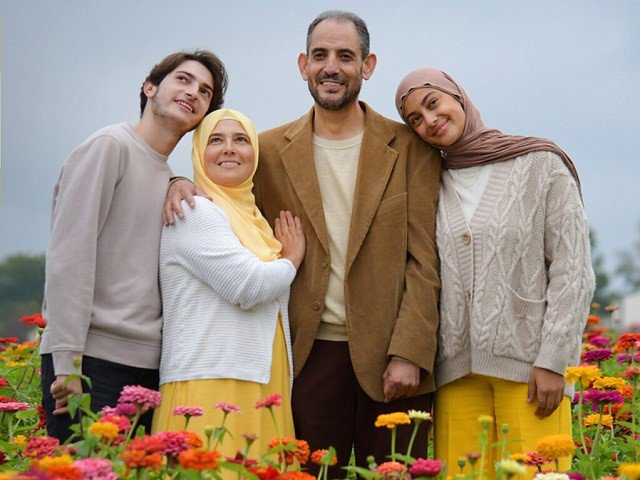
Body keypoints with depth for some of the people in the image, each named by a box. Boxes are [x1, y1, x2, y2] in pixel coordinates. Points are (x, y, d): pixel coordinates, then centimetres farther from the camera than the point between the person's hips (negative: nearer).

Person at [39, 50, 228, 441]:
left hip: (149, 365, 8)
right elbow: (68, 257, -12)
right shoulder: (110, 146, -3)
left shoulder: (170, 178, 21)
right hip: (92, 361, -7)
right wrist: (67, 363, -18)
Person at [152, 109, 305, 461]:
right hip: (209, 387, -8)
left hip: (260, 389, 8)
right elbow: (247, 286, -15)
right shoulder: (195, 212, -5)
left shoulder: (252, 218, 21)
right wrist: (291, 259, 2)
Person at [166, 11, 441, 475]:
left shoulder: (410, 149, 3)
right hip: (311, 352, 1)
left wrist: (409, 354, -10)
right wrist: (186, 186, -1)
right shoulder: (272, 151, 8)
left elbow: (424, 261, -1)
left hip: (389, 354, -1)